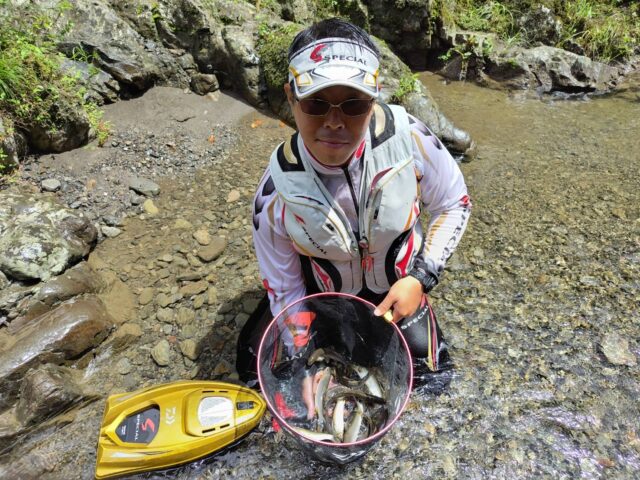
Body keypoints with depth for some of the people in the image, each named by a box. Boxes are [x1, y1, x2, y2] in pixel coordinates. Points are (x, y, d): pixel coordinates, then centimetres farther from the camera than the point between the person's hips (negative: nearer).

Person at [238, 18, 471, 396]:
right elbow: (284, 290, -15)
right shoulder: (277, 193, -29)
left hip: (396, 286, 1)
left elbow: (454, 205, -9)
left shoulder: (408, 137, -29)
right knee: (259, 365, 2)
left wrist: (420, 278, -18)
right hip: (320, 291, 0)